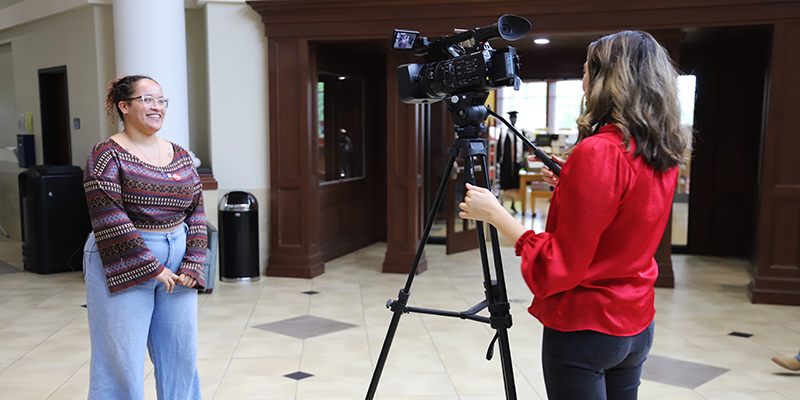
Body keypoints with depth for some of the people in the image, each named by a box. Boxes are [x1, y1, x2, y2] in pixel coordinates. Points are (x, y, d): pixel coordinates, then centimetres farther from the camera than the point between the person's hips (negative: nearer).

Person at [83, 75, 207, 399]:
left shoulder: (181, 157, 10)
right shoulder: (107, 155, -7)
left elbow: (196, 211, 8)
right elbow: (108, 219, -15)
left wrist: (191, 265, -3)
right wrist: (152, 268, -16)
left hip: (177, 265, 5)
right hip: (124, 267, -5)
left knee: (181, 354, 11)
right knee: (121, 359, 2)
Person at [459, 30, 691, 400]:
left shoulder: (598, 152, -23)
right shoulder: (664, 155, 3)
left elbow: (560, 265, -22)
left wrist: (493, 213, -16)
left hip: (584, 329, -8)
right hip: (638, 325, 8)